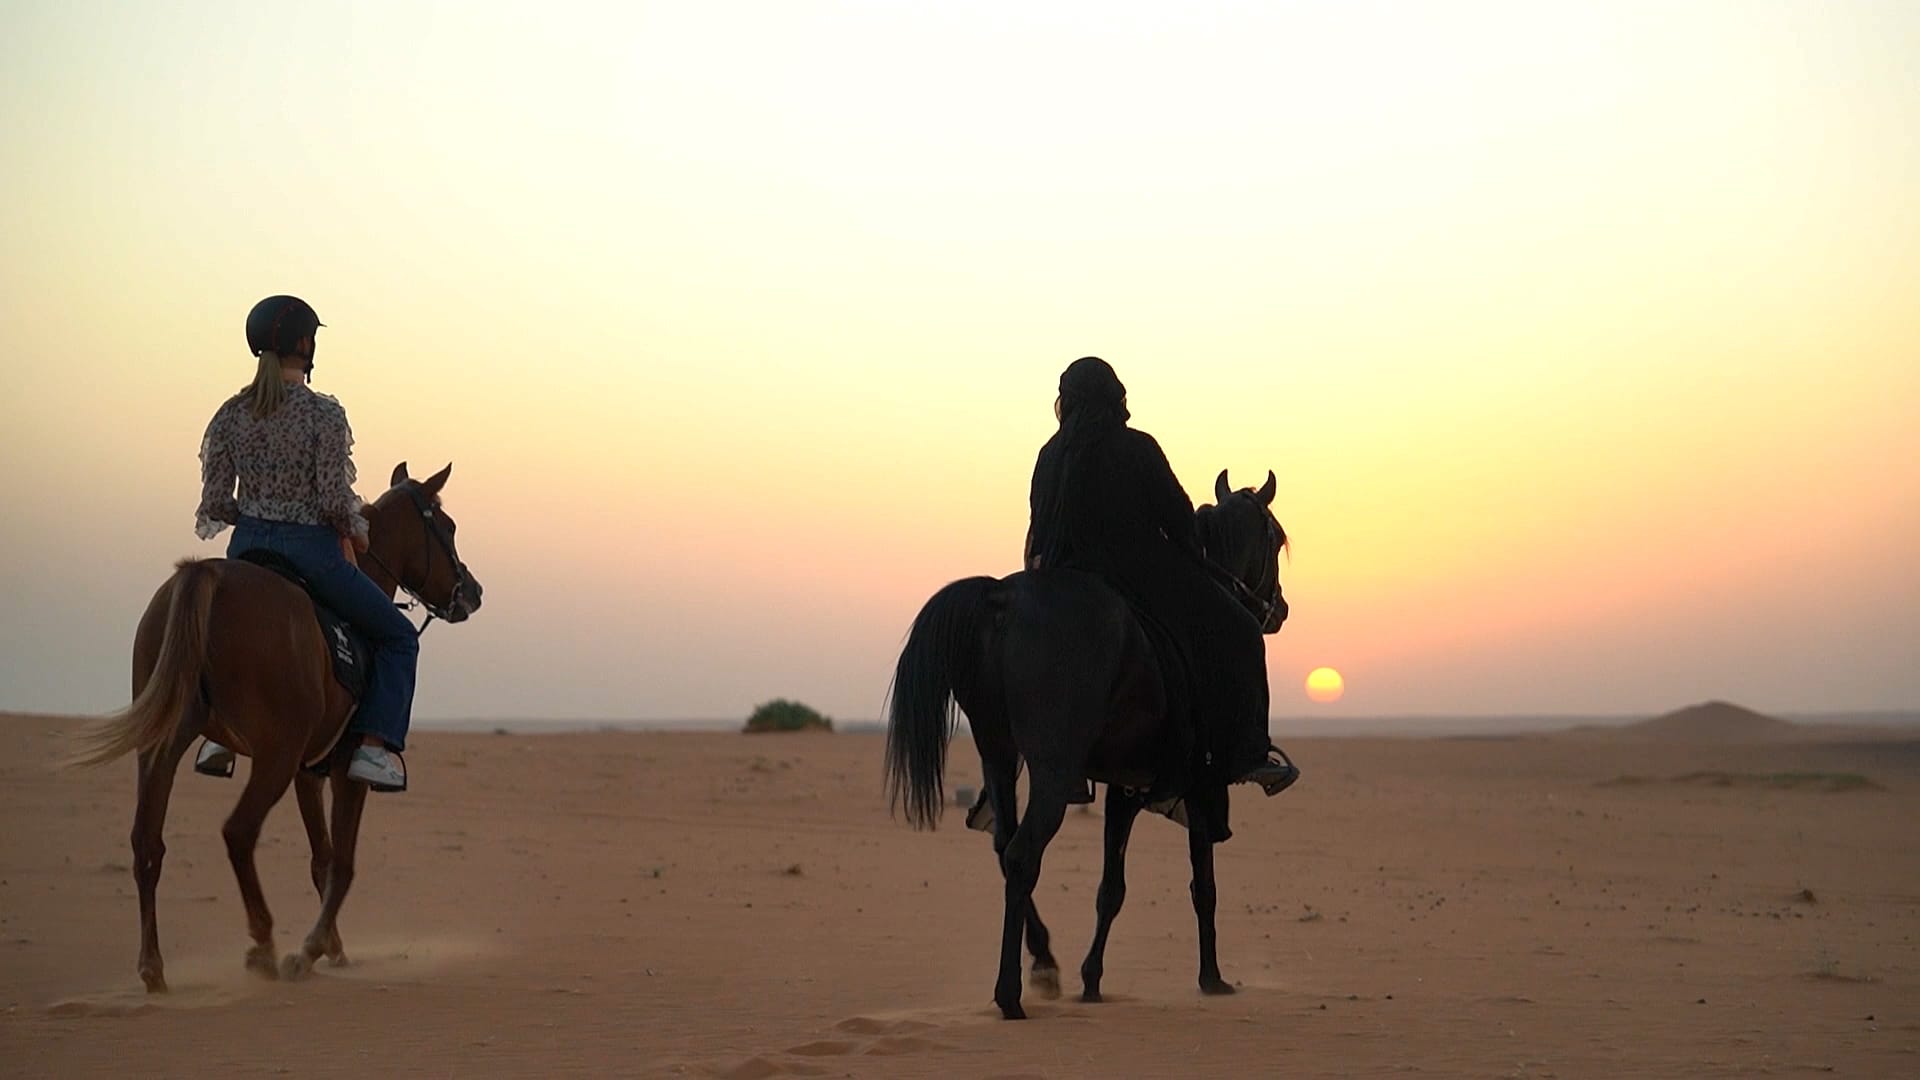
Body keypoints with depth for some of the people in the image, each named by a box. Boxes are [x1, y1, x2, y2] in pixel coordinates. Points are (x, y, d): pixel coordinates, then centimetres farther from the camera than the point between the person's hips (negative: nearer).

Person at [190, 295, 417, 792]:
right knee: (397, 637, 13)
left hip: (248, 547, 5)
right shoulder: (324, 413, -13)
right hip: (312, 551, -5)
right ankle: (375, 744, -2)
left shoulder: (231, 414, 2)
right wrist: (357, 530, 2)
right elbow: (335, 500, -17)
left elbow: (215, 504, 1)